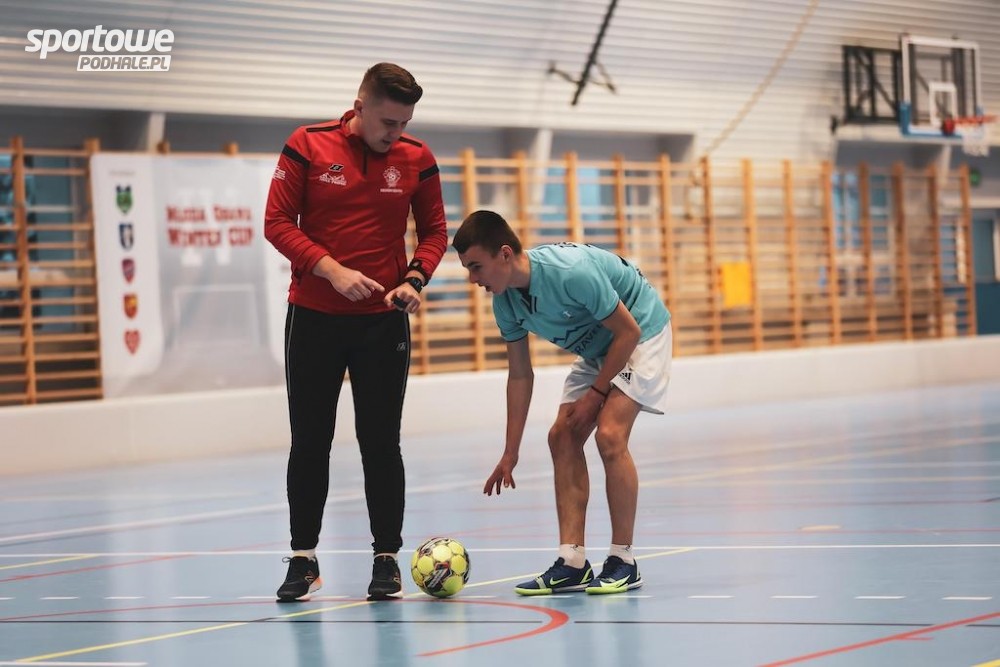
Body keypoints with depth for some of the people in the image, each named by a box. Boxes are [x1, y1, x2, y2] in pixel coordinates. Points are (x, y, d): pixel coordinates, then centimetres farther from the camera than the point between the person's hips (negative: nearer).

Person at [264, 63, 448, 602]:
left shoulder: (415, 159, -1)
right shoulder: (307, 147, -7)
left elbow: (434, 230, 8)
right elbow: (278, 222, -7)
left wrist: (415, 279, -11)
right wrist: (332, 269, -18)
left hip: (384, 320, 1)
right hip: (314, 317, -1)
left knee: (381, 443, 3)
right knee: (309, 442, 5)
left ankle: (387, 558, 11)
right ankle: (303, 558, 15)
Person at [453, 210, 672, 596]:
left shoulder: (571, 272, -35)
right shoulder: (505, 300, -11)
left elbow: (628, 331, -24)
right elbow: (520, 374, 0)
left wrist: (596, 393, -18)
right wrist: (510, 454, 1)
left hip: (642, 335, -8)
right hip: (596, 350, 8)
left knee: (609, 434, -21)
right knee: (562, 438, -3)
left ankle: (623, 562, -11)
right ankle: (572, 564, -2)